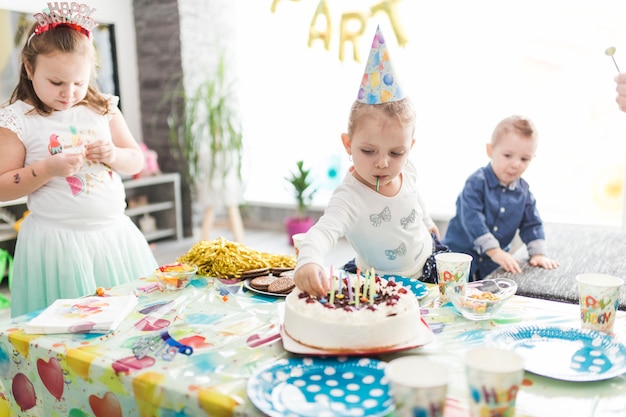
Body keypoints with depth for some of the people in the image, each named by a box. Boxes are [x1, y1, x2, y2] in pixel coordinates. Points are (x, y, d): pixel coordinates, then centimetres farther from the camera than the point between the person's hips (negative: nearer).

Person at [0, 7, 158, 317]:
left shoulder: (103, 108, 6)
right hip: (57, 242, -3)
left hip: (115, 234, 4)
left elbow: (137, 161, 10)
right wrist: (48, 168, -17)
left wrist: (114, 155, -10)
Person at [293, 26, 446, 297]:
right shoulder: (351, 198, -38)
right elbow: (323, 231, -57)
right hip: (386, 283, -3)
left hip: (429, 259, 3)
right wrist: (308, 262, -78)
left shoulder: (406, 170, -17)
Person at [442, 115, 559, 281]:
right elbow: (472, 218, -25)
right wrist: (494, 251, -28)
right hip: (461, 254, -5)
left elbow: (532, 224, 8)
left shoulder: (523, 191, 2)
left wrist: (538, 253, -5)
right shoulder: (477, 182, -17)